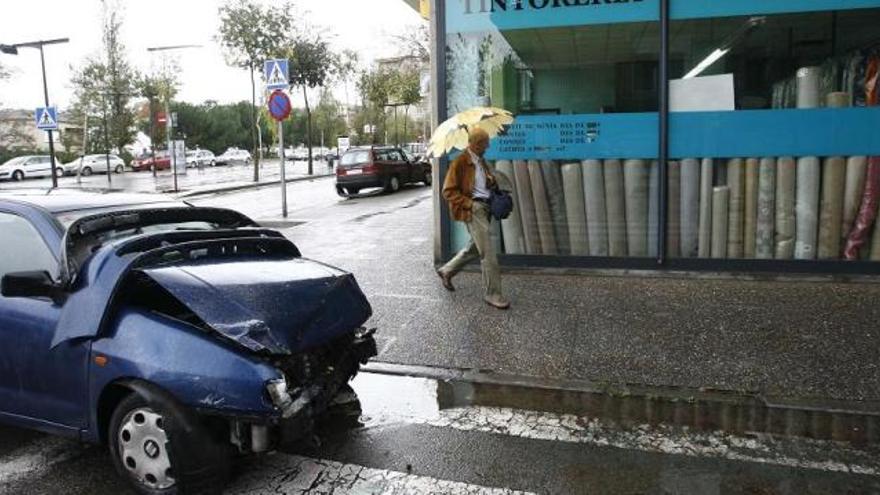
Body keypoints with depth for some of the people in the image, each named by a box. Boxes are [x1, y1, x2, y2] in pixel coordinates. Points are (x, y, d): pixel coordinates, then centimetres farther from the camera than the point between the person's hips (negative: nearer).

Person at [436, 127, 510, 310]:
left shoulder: (481, 161, 17)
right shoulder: (460, 162, -8)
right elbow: (448, 191, -10)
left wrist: (491, 181, 5)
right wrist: (468, 203, -18)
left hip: (484, 207, 9)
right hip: (472, 209, -9)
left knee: (475, 248, 18)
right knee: (488, 252, -10)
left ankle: (447, 271, 36)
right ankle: (493, 293, -2)